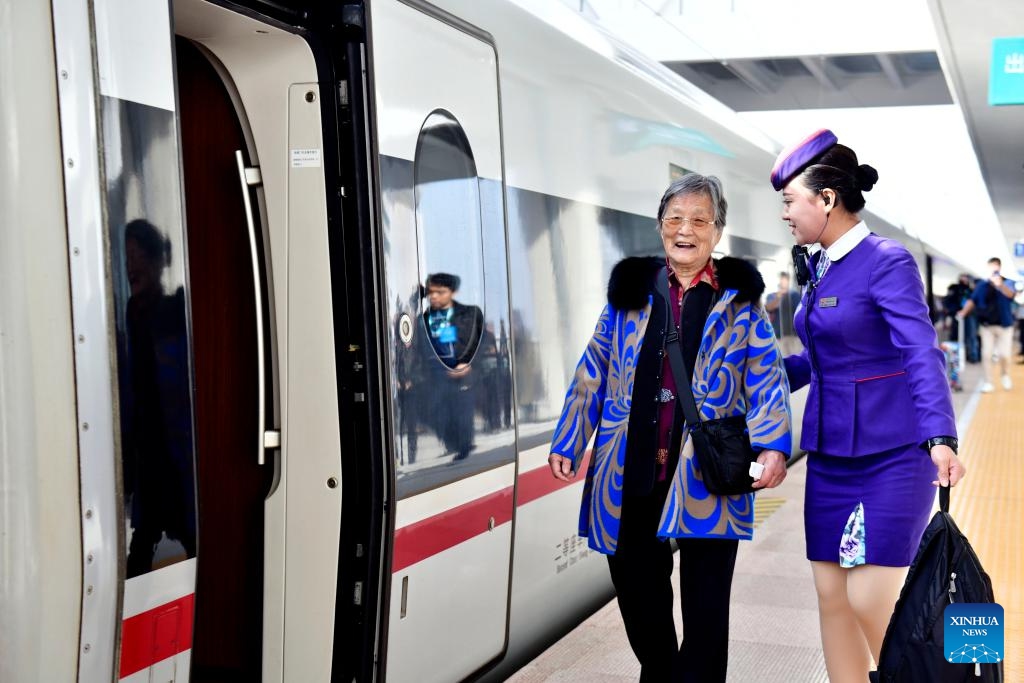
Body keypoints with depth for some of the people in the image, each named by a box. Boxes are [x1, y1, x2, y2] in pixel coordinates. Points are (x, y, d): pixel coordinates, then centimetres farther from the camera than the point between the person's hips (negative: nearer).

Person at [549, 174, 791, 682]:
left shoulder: (739, 297, 4)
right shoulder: (629, 289, 10)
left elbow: (766, 376, -3)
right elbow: (594, 373, 12)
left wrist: (772, 446, -17)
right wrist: (567, 441, 9)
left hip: (707, 474, -2)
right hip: (630, 471, 3)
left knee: (705, 601, 2)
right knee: (635, 585, 13)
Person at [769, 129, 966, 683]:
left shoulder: (887, 262, -12)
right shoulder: (819, 268, 10)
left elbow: (922, 354, -20)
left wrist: (940, 438, -31)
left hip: (890, 456, -7)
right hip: (830, 455, 8)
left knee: (872, 601, -7)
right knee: (832, 596, 9)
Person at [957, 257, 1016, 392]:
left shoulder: (1007, 282, -2)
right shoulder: (982, 284, 5)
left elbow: (1010, 294, -24)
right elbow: (973, 300, 4)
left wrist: (1000, 285, -44)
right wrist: (964, 312, -14)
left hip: (1004, 324, -1)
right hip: (987, 325, 1)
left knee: (1004, 354, 1)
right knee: (986, 354, -3)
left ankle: (1006, 376, 29)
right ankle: (987, 382, 4)